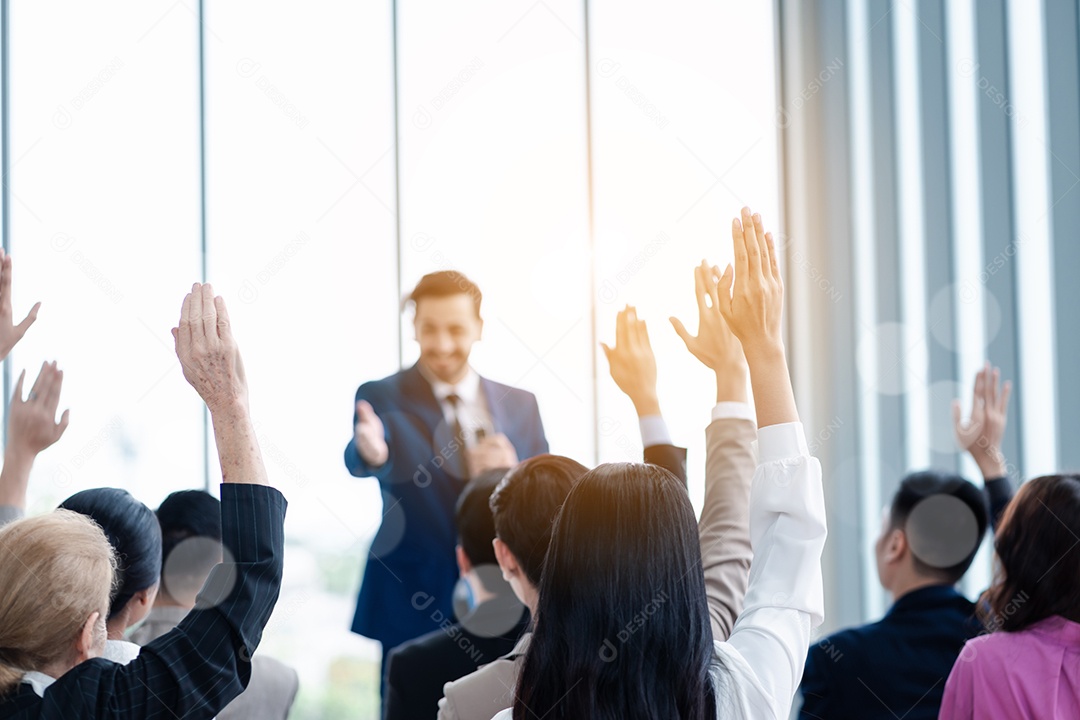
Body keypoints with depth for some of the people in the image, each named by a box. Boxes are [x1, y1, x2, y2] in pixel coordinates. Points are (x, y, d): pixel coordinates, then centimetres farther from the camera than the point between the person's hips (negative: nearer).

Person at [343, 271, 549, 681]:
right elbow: (360, 460, -24)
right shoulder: (381, 398, -2)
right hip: (413, 610, -3)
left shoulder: (521, 405, 7)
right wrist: (371, 452, -48)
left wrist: (515, 474, -13)